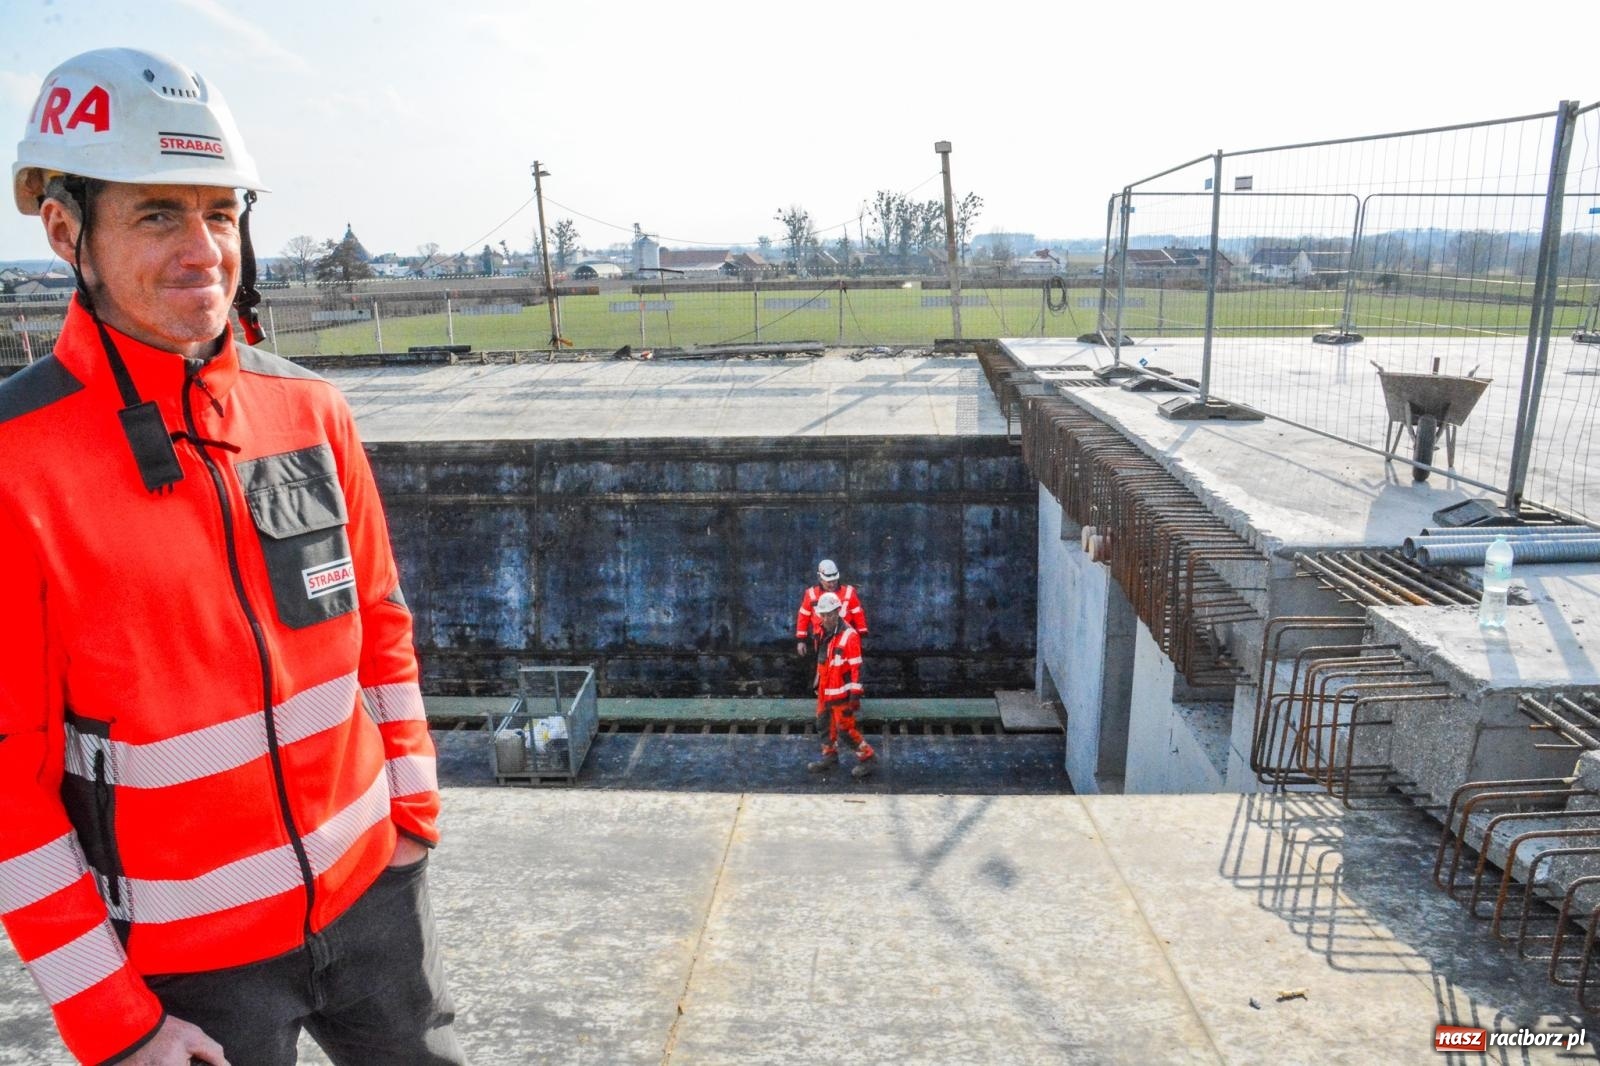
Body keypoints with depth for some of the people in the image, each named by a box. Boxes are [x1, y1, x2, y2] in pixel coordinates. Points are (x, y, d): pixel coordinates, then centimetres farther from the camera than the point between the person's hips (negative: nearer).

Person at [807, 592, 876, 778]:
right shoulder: (823, 633, 5)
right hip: (824, 691, 8)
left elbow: (856, 668, -20)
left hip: (841, 692, -8)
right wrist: (818, 684, 24)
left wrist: (855, 696, -20)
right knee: (824, 724, 18)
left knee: (845, 727, -4)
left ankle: (867, 757, 12)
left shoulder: (849, 636, -21)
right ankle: (830, 756, 35)